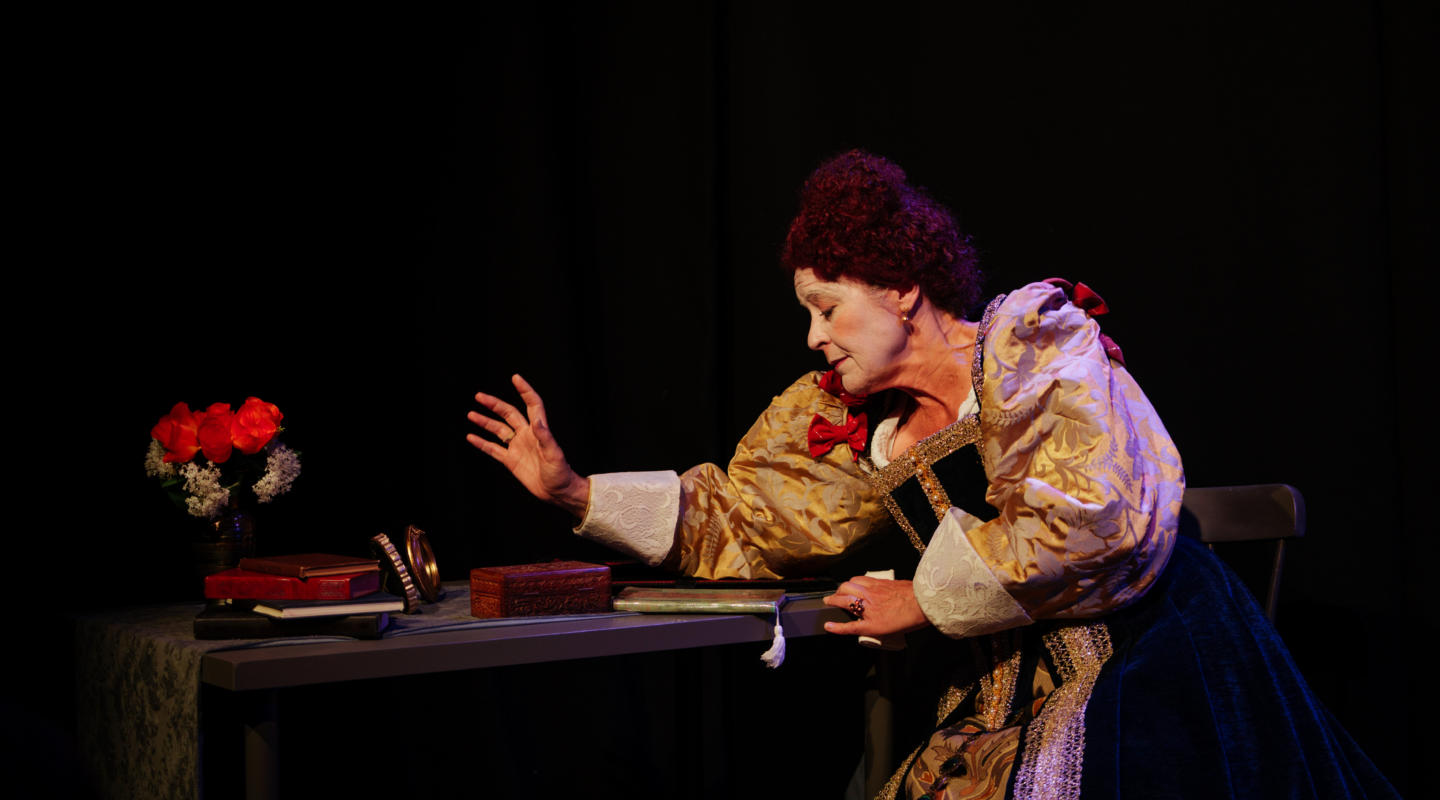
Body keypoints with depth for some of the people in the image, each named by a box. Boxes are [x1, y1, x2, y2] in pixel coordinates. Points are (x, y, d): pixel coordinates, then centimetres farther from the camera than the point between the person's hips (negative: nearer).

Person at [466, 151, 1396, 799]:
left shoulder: (1039, 345, -6)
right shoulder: (851, 425, 11)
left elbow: (1084, 517, -18)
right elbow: (744, 521, 18)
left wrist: (923, 601, -9)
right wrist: (576, 490, 11)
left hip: (1146, 655, -5)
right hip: (1005, 687, 5)